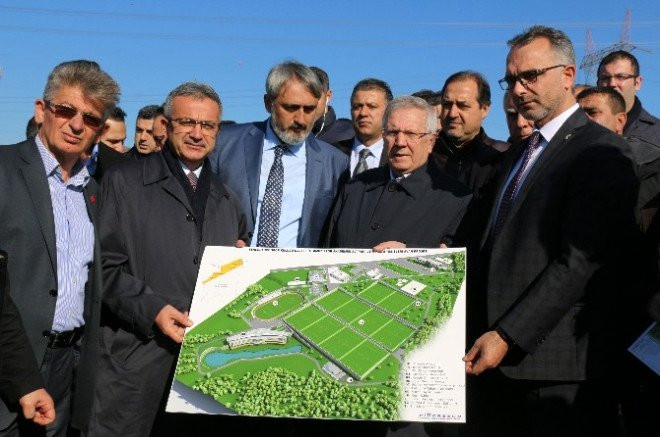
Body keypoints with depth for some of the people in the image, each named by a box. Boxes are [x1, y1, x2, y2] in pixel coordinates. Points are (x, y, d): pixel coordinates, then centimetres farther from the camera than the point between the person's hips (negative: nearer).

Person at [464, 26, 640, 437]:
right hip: (499, 356, 7)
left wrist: (507, 336, -18)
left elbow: (580, 262, -18)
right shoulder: (519, 155, 18)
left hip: (557, 363, -7)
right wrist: (488, 333, 4)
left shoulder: (600, 152, -9)